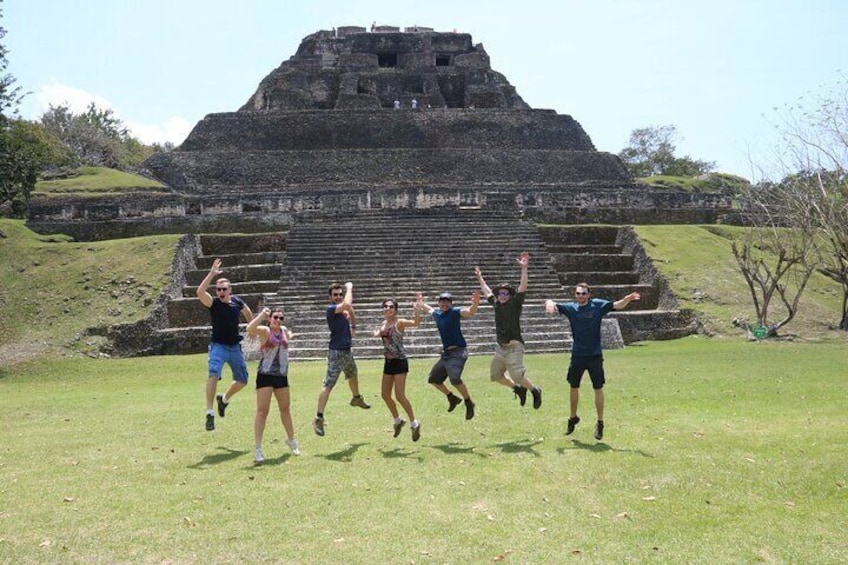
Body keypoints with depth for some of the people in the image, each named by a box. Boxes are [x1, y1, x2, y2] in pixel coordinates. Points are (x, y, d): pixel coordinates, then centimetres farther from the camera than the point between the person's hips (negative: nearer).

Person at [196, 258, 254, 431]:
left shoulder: (237, 301, -1)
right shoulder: (213, 303, -11)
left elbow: (247, 312, 21)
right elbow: (200, 292, -31)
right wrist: (212, 273, -33)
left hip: (235, 347, 5)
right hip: (218, 346, -5)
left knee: (242, 381, 14)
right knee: (213, 375, -26)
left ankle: (224, 399, 41)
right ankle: (209, 413, -26)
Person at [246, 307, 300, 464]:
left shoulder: (284, 330, 9)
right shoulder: (265, 330, -9)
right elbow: (250, 329, -31)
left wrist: (289, 335, 15)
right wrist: (262, 314, -27)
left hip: (281, 376, 6)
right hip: (265, 375, -6)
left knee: (286, 409, 18)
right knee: (262, 410, -9)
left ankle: (291, 440, 36)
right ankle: (257, 448, -6)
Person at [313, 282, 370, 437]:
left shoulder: (343, 309, 6)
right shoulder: (331, 309, -18)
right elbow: (347, 304, -35)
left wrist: (353, 326, 10)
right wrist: (349, 288, -19)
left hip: (347, 351, 9)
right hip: (336, 352, -9)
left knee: (353, 375, 32)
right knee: (328, 385, -13)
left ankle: (357, 398, 59)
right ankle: (319, 418, -13)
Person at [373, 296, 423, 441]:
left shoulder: (399, 322, -13)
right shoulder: (384, 323, 9)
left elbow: (415, 323, -31)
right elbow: (378, 334, 30)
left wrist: (417, 311, -48)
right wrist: (377, 332, 8)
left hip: (399, 361, -8)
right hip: (388, 362, 8)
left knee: (400, 396, -10)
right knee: (385, 395, 11)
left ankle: (414, 423, 6)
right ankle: (397, 420, 32)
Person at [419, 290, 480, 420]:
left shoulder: (454, 312, -11)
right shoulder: (437, 314, 12)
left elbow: (470, 312, -31)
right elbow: (429, 309, 36)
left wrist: (475, 304, -50)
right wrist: (421, 303, 51)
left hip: (458, 352, -9)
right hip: (446, 353, 9)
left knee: (455, 379, -28)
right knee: (433, 379, 16)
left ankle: (469, 403, -7)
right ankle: (452, 398, 35)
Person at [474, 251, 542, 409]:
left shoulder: (515, 303, -5)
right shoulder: (496, 304, 11)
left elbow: (522, 288, -17)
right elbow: (487, 292, 28)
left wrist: (524, 269, -25)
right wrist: (480, 278, 37)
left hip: (514, 347, -8)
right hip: (500, 347, 8)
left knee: (517, 376, -15)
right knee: (495, 375, 14)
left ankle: (535, 391, 11)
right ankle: (518, 389, 33)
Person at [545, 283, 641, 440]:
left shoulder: (598, 305, -4)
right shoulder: (571, 308, 1)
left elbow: (617, 305, -12)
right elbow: (553, 305, -7)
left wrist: (628, 298, -33)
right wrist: (550, 304, -32)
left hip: (594, 355, -3)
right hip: (577, 355, 3)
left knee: (598, 389, 1)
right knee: (574, 387, 14)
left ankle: (600, 423, 12)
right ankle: (573, 418, 34)